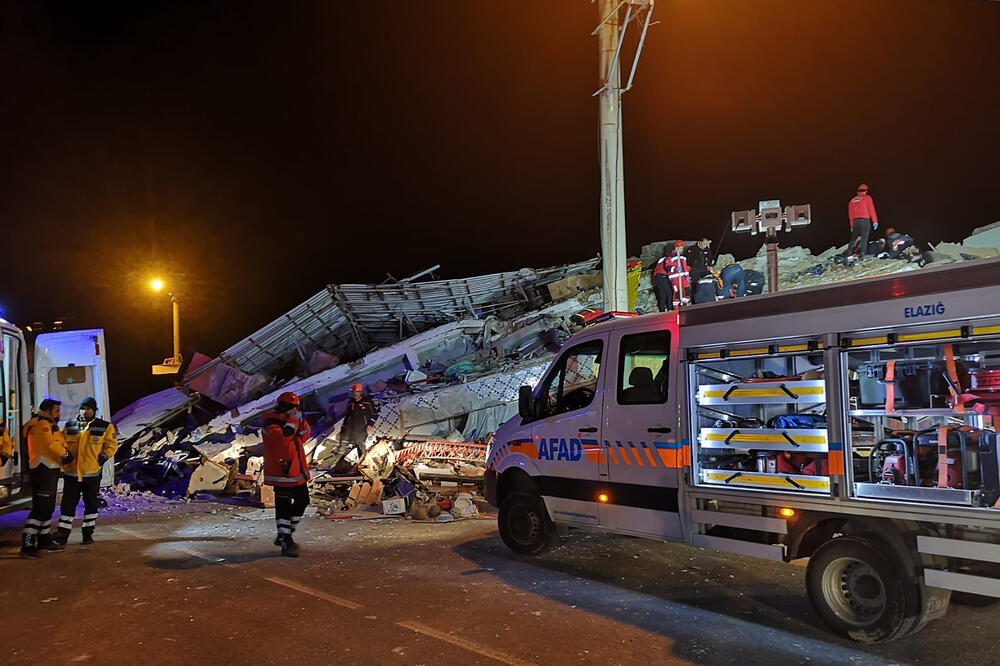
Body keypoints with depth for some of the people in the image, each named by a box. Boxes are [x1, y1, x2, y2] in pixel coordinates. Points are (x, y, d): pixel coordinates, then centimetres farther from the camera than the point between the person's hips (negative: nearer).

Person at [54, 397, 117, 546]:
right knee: (68, 503, 2)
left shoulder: (105, 427, 0)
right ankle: (63, 533, 9)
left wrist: (105, 455, -12)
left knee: (91, 503, 9)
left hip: (92, 472, -1)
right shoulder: (70, 426, 7)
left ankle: (88, 533, 20)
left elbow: (112, 444, 2)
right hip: (71, 472, 2)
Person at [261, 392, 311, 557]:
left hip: (297, 472, 10)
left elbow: (304, 436, 12)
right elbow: (283, 438, -34)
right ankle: (286, 544, 4)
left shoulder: (288, 422, 11)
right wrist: (293, 421, -28)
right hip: (282, 475, -10)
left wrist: (302, 422, -3)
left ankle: (284, 536, 31)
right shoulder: (272, 426, -17)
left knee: (302, 502, 18)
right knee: (284, 508, -3)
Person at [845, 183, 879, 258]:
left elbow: (850, 215, 17)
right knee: (864, 237, -6)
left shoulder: (852, 200, 15)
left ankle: (849, 252, 8)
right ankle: (863, 252, -15)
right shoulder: (867, 198, 1)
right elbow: (871, 210, -6)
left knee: (854, 238, 14)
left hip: (855, 221, 4)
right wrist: (875, 221, -6)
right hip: (865, 220, -4)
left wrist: (852, 225, 22)